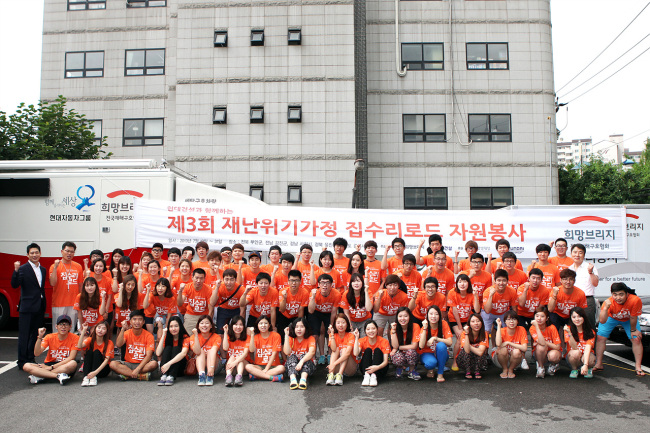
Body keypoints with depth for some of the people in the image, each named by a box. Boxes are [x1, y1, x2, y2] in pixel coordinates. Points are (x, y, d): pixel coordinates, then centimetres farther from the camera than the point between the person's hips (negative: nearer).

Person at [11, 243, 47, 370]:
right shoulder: (23, 269, -7)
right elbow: (14, 285, -17)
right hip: (27, 308, -6)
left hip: (39, 308, 6)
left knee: (35, 335, 12)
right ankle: (22, 362, 8)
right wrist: (16, 271, -31)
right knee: (24, 335, 0)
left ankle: (31, 359, 22)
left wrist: (44, 306, 13)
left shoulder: (43, 270, 12)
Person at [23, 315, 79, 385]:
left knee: (73, 364, -37)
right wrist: (40, 337, -22)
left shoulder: (74, 338, -7)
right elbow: (36, 354, -10)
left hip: (64, 366, -3)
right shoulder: (50, 337, 0)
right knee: (26, 366, -21)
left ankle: (39, 377, -28)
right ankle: (58, 376, -32)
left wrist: (52, 367, -17)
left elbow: (71, 357, -14)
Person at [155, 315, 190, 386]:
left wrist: (169, 363, -39)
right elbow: (158, 353, -15)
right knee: (168, 348, -20)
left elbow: (183, 353, -28)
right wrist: (163, 335, -14)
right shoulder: (166, 338, 1)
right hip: (165, 367, 2)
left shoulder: (185, 338, -9)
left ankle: (171, 377, -40)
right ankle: (164, 375, -39)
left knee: (176, 348, -23)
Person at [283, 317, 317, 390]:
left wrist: (302, 361, -43)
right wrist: (286, 335, -20)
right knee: (292, 356, -27)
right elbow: (287, 352, -19)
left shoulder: (311, 339, -5)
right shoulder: (291, 338, 1)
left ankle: (303, 379, -51)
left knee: (304, 356, -29)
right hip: (291, 367, 1)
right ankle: (293, 379, -51)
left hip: (307, 366, -1)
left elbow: (312, 352, -26)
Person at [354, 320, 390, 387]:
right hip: (365, 368, 1)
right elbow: (356, 354, -25)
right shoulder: (362, 341, -6)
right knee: (368, 350, -21)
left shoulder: (384, 341, -10)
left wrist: (377, 367, -39)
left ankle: (374, 376, -35)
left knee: (377, 350, -22)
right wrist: (356, 338, -25)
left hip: (379, 369, -1)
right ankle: (366, 375, -35)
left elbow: (386, 361, -18)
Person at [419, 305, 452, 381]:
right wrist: (425, 328, -30)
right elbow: (421, 346, -25)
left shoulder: (443, 324, -12)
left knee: (441, 345, -32)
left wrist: (435, 338, -29)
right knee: (431, 362, -35)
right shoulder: (424, 327, -13)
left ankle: (440, 374, -17)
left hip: (440, 355, 1)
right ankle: (430, 369, 5)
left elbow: (449, 343, -19)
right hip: (427, 353, -1)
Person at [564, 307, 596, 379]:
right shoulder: (569, 329, -11)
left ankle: (588, 369, 3)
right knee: (575, 353, -35)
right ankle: (574, 369, -4)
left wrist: (585, 365, -40)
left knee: (591, 361, -34)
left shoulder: (590, 332, -12)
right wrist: (569, 333, -38)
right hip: (572, 357, 0)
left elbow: (587, 349, -25)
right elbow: (574, 347, -22)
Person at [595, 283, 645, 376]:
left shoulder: (635, 300, -39)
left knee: (636, 339, -9)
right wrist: (605, 308, -57)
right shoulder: (609, 302, -38)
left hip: (628, 319, 1)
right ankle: (598, 365, 5)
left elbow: (633, 318, -22)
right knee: (600, 338, -7)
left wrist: (633, 330, -8)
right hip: (611, 318, -1)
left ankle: (638, 367, 6)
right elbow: (602, 321, -45)